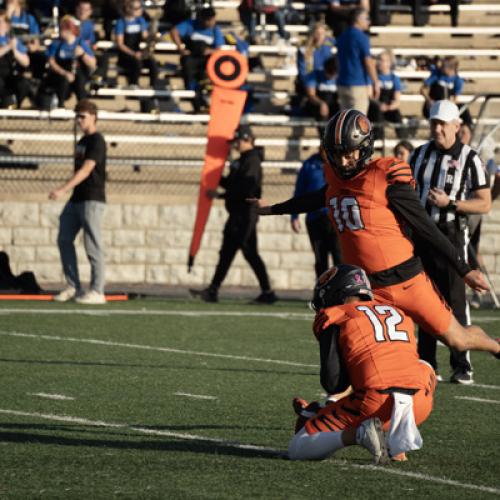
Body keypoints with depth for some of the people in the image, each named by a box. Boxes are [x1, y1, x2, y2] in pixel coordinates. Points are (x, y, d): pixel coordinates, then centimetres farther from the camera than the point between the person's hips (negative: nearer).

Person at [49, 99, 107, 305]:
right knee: (64, 240, 7)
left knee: (92, 245, -7)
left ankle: (97, 292, -3)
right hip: (76, 198, 9)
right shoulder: (82, 141, 16)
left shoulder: (96, 141, -12)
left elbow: (85, 170, -22)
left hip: (92, 200, -9)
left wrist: (63, 190, -29)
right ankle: (73, 287, 12)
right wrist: (68, 192, 21)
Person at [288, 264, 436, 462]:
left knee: (296, 449, 11)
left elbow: (333, 383, 0)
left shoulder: (335, 318, 10)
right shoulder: (399, 314, 26)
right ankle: (401, 436, 14)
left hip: (375, 401, -4)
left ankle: (359, 433, -17)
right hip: (420, 405, 4)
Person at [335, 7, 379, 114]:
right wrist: (376, 83, -13)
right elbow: (368, 62, -16)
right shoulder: (361, 37, -12)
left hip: (343, 83, 8)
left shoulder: (342, 37, 13)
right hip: (359, 85, -8)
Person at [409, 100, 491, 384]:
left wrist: (450, 203, -17)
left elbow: (485, 204, -7)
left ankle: (462, 366, -6)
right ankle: (426, 364, 14)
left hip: (451, 234, -5)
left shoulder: (469, 159, -4)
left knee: (455, 301, -8)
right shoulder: (421, 155, 10)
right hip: (420, 234, 5)